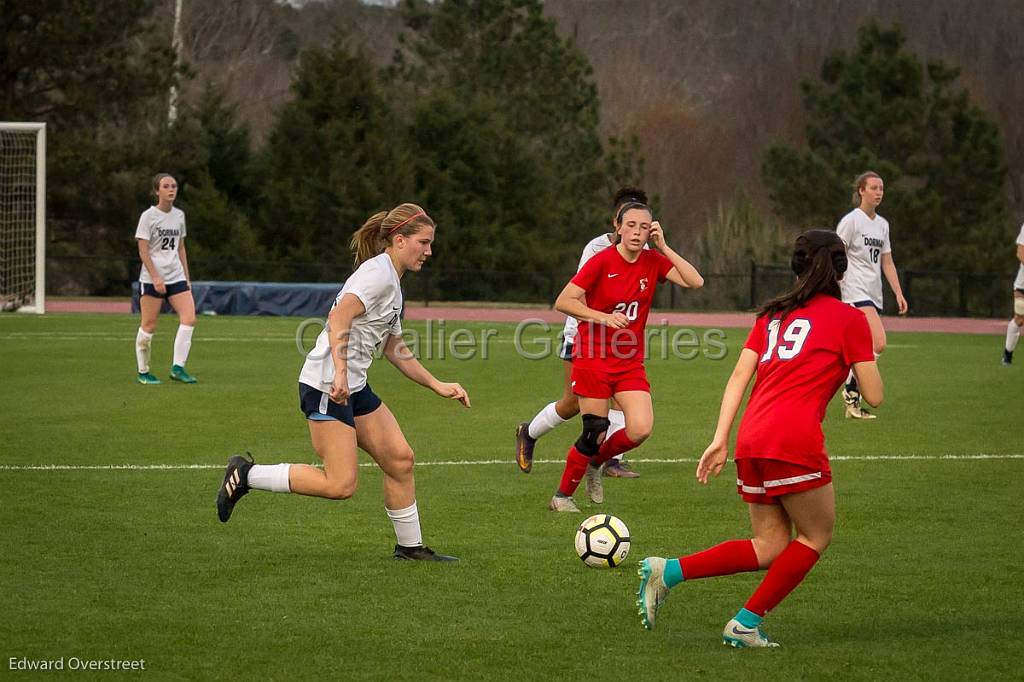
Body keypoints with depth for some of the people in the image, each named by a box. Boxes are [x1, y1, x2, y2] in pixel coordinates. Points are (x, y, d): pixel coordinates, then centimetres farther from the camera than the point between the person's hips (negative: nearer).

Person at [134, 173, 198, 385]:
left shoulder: (179, 215, 12)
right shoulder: (148, 216, -6)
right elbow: (143, 250, -10)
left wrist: (186, 277, 13)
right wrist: (156, 277, -18)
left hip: (176, 277, 5)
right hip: (152, 278, -5)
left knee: (189, 319, -11)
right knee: (149, 326, -1)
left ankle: (177, 368, -6)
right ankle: (143, 372, 11)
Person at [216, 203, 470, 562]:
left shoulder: (392, 283, 19)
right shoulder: (378, 273, -12)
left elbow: (395, 351, 25)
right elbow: (339, 318, -25)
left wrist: (437, 386, 22)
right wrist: (340, 373, -32)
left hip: (353, 386, 10)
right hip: (327, 385, -10)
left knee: (400, 458, 5)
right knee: (340, 485, -11)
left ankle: (410, 546, 15)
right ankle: (247, 474, -2)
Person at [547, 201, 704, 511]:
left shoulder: (653, 262, 1)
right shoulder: (602, 261, -12)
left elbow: (695, 281, -11)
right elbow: (563, 302, -13)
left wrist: (663, 247, -14)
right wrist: (603, 316, -23)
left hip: (630, 362, 4)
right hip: (593, 358, -4)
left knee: (641, 428, -13)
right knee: (595, 433, -5)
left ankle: (595, 462, 16)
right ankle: (562, 496, 15)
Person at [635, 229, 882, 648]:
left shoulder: (773, 314, 22)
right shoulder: (850, 319, 6)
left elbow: (740, 375, 12)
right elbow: (873, 396, 6)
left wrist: (720, 439, 8)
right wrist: (869, 348, 24)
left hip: (751, 439, 6)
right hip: (795, 440, -6)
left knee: (770, 546, 14)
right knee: (816, 537, 12)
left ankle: (667, 571, 0)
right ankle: (746, 624, 6)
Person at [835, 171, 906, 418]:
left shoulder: (882, 224, 16)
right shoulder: (851, 221, -6)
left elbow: (887, 263, 19)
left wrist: (899, 293, 10)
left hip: (874, 295, 7)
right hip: (855, 293, -7)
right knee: (879, 343, -21)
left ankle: (853, 404, 9)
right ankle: (851, 390, -9)